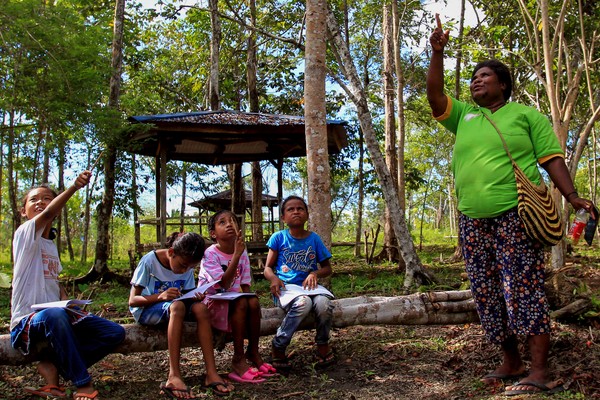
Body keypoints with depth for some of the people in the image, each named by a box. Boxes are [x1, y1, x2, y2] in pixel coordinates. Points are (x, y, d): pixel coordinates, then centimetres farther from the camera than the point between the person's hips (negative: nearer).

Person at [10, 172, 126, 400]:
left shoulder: (51, 244, 16)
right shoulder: (25, 234, -6)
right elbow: (47, 214, -27)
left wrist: (66, 299, 0)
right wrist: (74, 187, -44)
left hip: (57, 314, 7)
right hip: (27, 321, -7)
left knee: (115, 333, -9)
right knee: (55, 314, -42)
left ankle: (52, 364, -7)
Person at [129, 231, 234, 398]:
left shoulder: (187, 266, -5)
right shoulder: (149, 262, -19)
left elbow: (187, 295, 3)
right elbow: (132, 301, -18)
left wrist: (194, 297, -21)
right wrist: (160, 296, -35)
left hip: (173, 307, 5)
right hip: (145, 310, -5)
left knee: (200, 308, -27)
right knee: (177, 306, -37)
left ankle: (211, 373, -30)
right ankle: (174, 376, -41)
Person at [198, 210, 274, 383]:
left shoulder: (242, 252, 0)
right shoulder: (210, 254, -16)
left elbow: (245, 285, 3)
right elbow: (224, 284, -28)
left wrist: (250, 297, -19)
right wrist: (236, 254, -34)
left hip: (234, 299, 5)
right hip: (212, 303, -5)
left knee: (253, 301, -25)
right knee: (240, 303, -32)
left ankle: (253, 352, -7)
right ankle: (238, 360, -24)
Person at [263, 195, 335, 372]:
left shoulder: (314, 238, 6)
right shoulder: (279, 237, 1)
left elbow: (327, 268, 11)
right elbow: (268, 268, 3)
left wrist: (315, 273, -11)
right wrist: (274, 278, -20)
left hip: (308, 286, 2)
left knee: (324, 304, -32)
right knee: (303, 303, -36)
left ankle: (322, 344, -3)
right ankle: (278, 345, -14)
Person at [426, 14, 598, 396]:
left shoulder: (526, 114, 7)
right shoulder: (464, 116, 19)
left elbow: (551, 158, 1)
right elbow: (435, 96, 8)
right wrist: (437, 54, 0)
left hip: (515, 217, -5)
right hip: (473, 221, 6)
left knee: (523, 289, -11)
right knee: (488, 295, 7)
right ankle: (511, 362, 20)